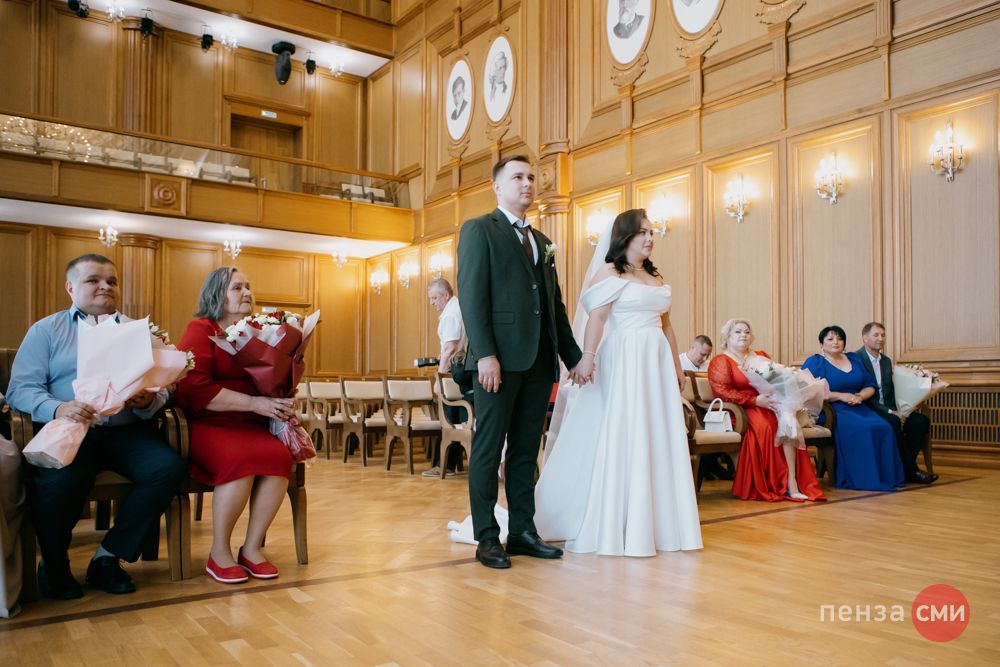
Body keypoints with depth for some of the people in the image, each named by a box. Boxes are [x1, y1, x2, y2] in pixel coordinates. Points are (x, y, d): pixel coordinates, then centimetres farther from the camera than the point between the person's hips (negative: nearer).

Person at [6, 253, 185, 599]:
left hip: (127, 431, 2)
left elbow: (161, 388, 10)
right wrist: (58, 409, -19)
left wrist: (148, 400, -15)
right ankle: (54, 567, 1)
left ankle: (108, 557, -8)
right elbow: (20, 389, 2)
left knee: (169, 467, -27)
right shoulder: (46, 330, 14)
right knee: (57, 484, -33)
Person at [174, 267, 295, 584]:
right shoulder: (200, 329, -1)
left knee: (279, 457, -26)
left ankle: (252, 548, -11)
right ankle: (219, 554, -13)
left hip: (251, 426, 4)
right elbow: (193, 388, -15)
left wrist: (283, 402, -5)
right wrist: (254, 403, -19)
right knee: (241, 459, -32)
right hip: (207, 425, -4)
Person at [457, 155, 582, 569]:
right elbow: (471, 295, -10)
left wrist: (574, 356, 13)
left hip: (539, 361, 7)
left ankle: (523, 532, 18)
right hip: (499, 359, -7)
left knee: (526, 451, 10)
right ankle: (487, 538, 9)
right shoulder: (479, 230, 1)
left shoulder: (541, 241, 22)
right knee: (489, 449, 1)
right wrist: (484, 354, -19)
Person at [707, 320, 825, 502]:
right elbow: (723, 392, -8)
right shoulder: (720, 362, 6)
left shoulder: (760, 356, 24)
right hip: (740, 411, -4)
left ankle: (792, 483, -32)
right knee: (763, 425, -34)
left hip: (768, 405, 4)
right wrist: (755, 400, -18)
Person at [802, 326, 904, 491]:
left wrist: (860, 396, -4)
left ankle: (886, 477, -17)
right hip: (830, 410, -6)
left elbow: (870, 386, 19)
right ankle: (863, 479, -25)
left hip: (857, 408, 6)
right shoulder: (814, 362, 3)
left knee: (883, 428, -23)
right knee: (861, 429, -32)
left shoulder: (854, 359, 21)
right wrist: (841, 396, -16)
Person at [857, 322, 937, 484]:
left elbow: (891, 391, 16)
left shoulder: (886, 361, 18)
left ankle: (903, 466, -10)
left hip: (888, 411, 8)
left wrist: (897, 411, -5)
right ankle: (911, 471, -22)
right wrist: (891, 413, -18)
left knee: (922, 421, -12)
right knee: (893, 422, -33)